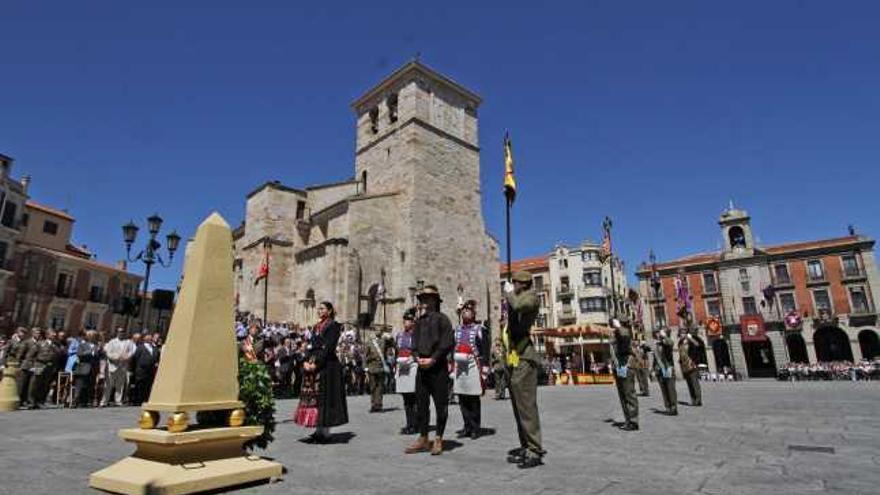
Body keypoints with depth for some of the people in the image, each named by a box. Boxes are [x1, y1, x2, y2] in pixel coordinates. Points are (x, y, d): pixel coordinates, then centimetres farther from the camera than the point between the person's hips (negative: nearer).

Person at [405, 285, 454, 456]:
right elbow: (414, 342, 14)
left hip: (438, 367, -5)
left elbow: (447, 343, -10)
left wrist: (432, 359, -15)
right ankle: (423, 439, 20)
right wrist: (417, 357, -4)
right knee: (421, 404, 9)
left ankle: (438, 440, 14)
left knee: (440, 405, 2)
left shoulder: (442, 319, -3)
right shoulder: (419, 321, 14)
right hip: (421, 367, 6)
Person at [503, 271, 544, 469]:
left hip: (524, 360, -9)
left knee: (526, 405, -8)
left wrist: (509, 293, -12)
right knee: (518, 406, 13)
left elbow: (519, 305, -29)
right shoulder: (517, 299, 19)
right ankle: (526, 446, 22)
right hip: (513, 359, 9)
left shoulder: (530, 296, -7)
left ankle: (535, 450, -3)